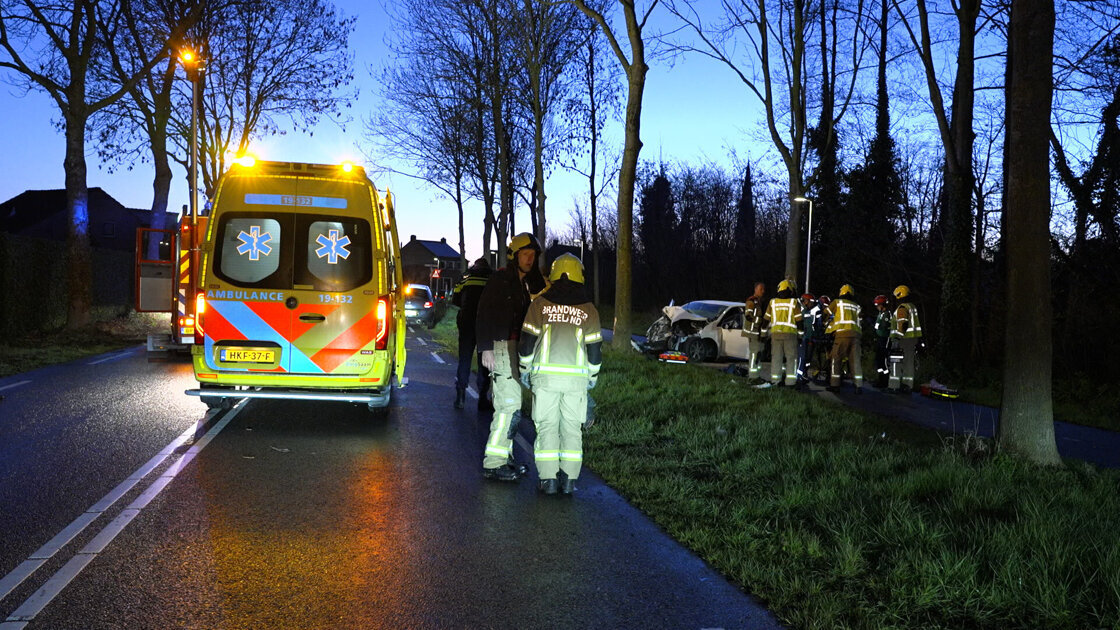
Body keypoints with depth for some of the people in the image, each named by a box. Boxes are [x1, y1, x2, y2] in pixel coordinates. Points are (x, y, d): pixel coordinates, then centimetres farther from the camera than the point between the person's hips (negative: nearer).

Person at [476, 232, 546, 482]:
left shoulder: (526, 283, 18)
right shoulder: (500, 279, -7)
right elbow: (484, 314, -11)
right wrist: (486, 348, -18)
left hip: (517, 348, 8)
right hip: (501, 347, -8)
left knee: (508, 405, 11)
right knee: (510, 405, -13)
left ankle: (504, 456, 18)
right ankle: (493, 463, -11)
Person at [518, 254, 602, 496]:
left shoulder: (540, 303, 1)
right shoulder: (588, 310, 5)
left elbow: (527, 341, 3)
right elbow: (594, 349, 7)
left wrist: (524, 370, 16)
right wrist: (592, 375, 22)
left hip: (545, 374, -1)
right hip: (576, 376, 1)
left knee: (547, 426, 5)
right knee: (572, 428, 9)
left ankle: (548, 479, 4)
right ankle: (569, 479, 9)